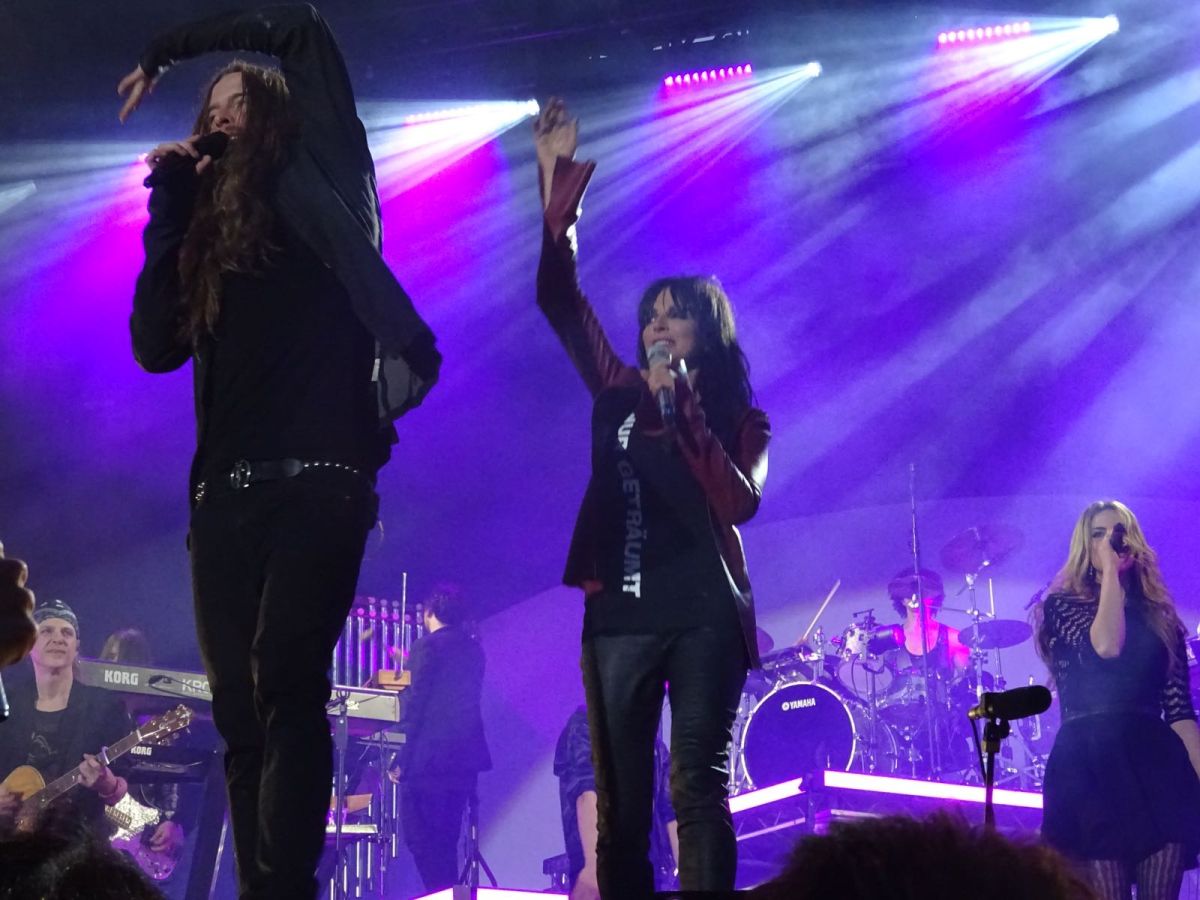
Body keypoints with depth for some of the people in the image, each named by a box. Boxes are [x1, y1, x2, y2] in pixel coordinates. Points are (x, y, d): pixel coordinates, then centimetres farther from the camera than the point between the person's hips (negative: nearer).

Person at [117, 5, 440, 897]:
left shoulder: (317, 194, 9)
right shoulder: (206, 230, 22)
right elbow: (157, 345, 9)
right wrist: (170, 205, 11)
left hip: (317, 479, -6)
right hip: (225, 491, 6)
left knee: (285, 677, -21)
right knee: (241, 713, 2)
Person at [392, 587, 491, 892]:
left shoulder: (428, 646, -9)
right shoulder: (473, 648, 12)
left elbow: (415, 705, -14)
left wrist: (401, 759, -11)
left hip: (429, 757, -8)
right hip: (465, 757, 8)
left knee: (420, 837, -4)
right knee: (445, 841, 14)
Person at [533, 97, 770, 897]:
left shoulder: (739, 418, 7)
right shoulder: (618, 396, 14)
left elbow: (738, 503, -11)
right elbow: (559, 297, 8)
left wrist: (682, 411, -12)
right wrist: (558, 180, 2)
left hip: (705, 617, -3)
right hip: (619, 616, 3)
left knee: (699, 791, -9)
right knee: (619, 807, -1)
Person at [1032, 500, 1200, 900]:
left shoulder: (1159, 616, 16)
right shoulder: (1062, 605, 6)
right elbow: (1106, 646, -16)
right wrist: (1110, 571, -6)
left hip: (1158, 762, 3)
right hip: (1091, 767, -3)